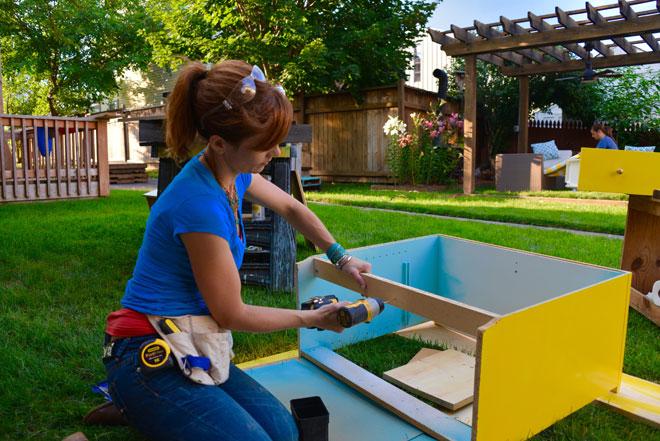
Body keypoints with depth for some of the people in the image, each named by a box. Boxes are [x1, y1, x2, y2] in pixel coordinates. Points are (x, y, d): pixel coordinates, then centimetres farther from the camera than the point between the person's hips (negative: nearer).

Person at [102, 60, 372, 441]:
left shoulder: (233, 173, -1)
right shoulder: (201, 204, -27)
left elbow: (292, 208, 19)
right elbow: (233, 314, -16)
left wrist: (341, 257, 19)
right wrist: (314, 318, -4)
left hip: (189, 349, 8)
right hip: (150, 357, -8)